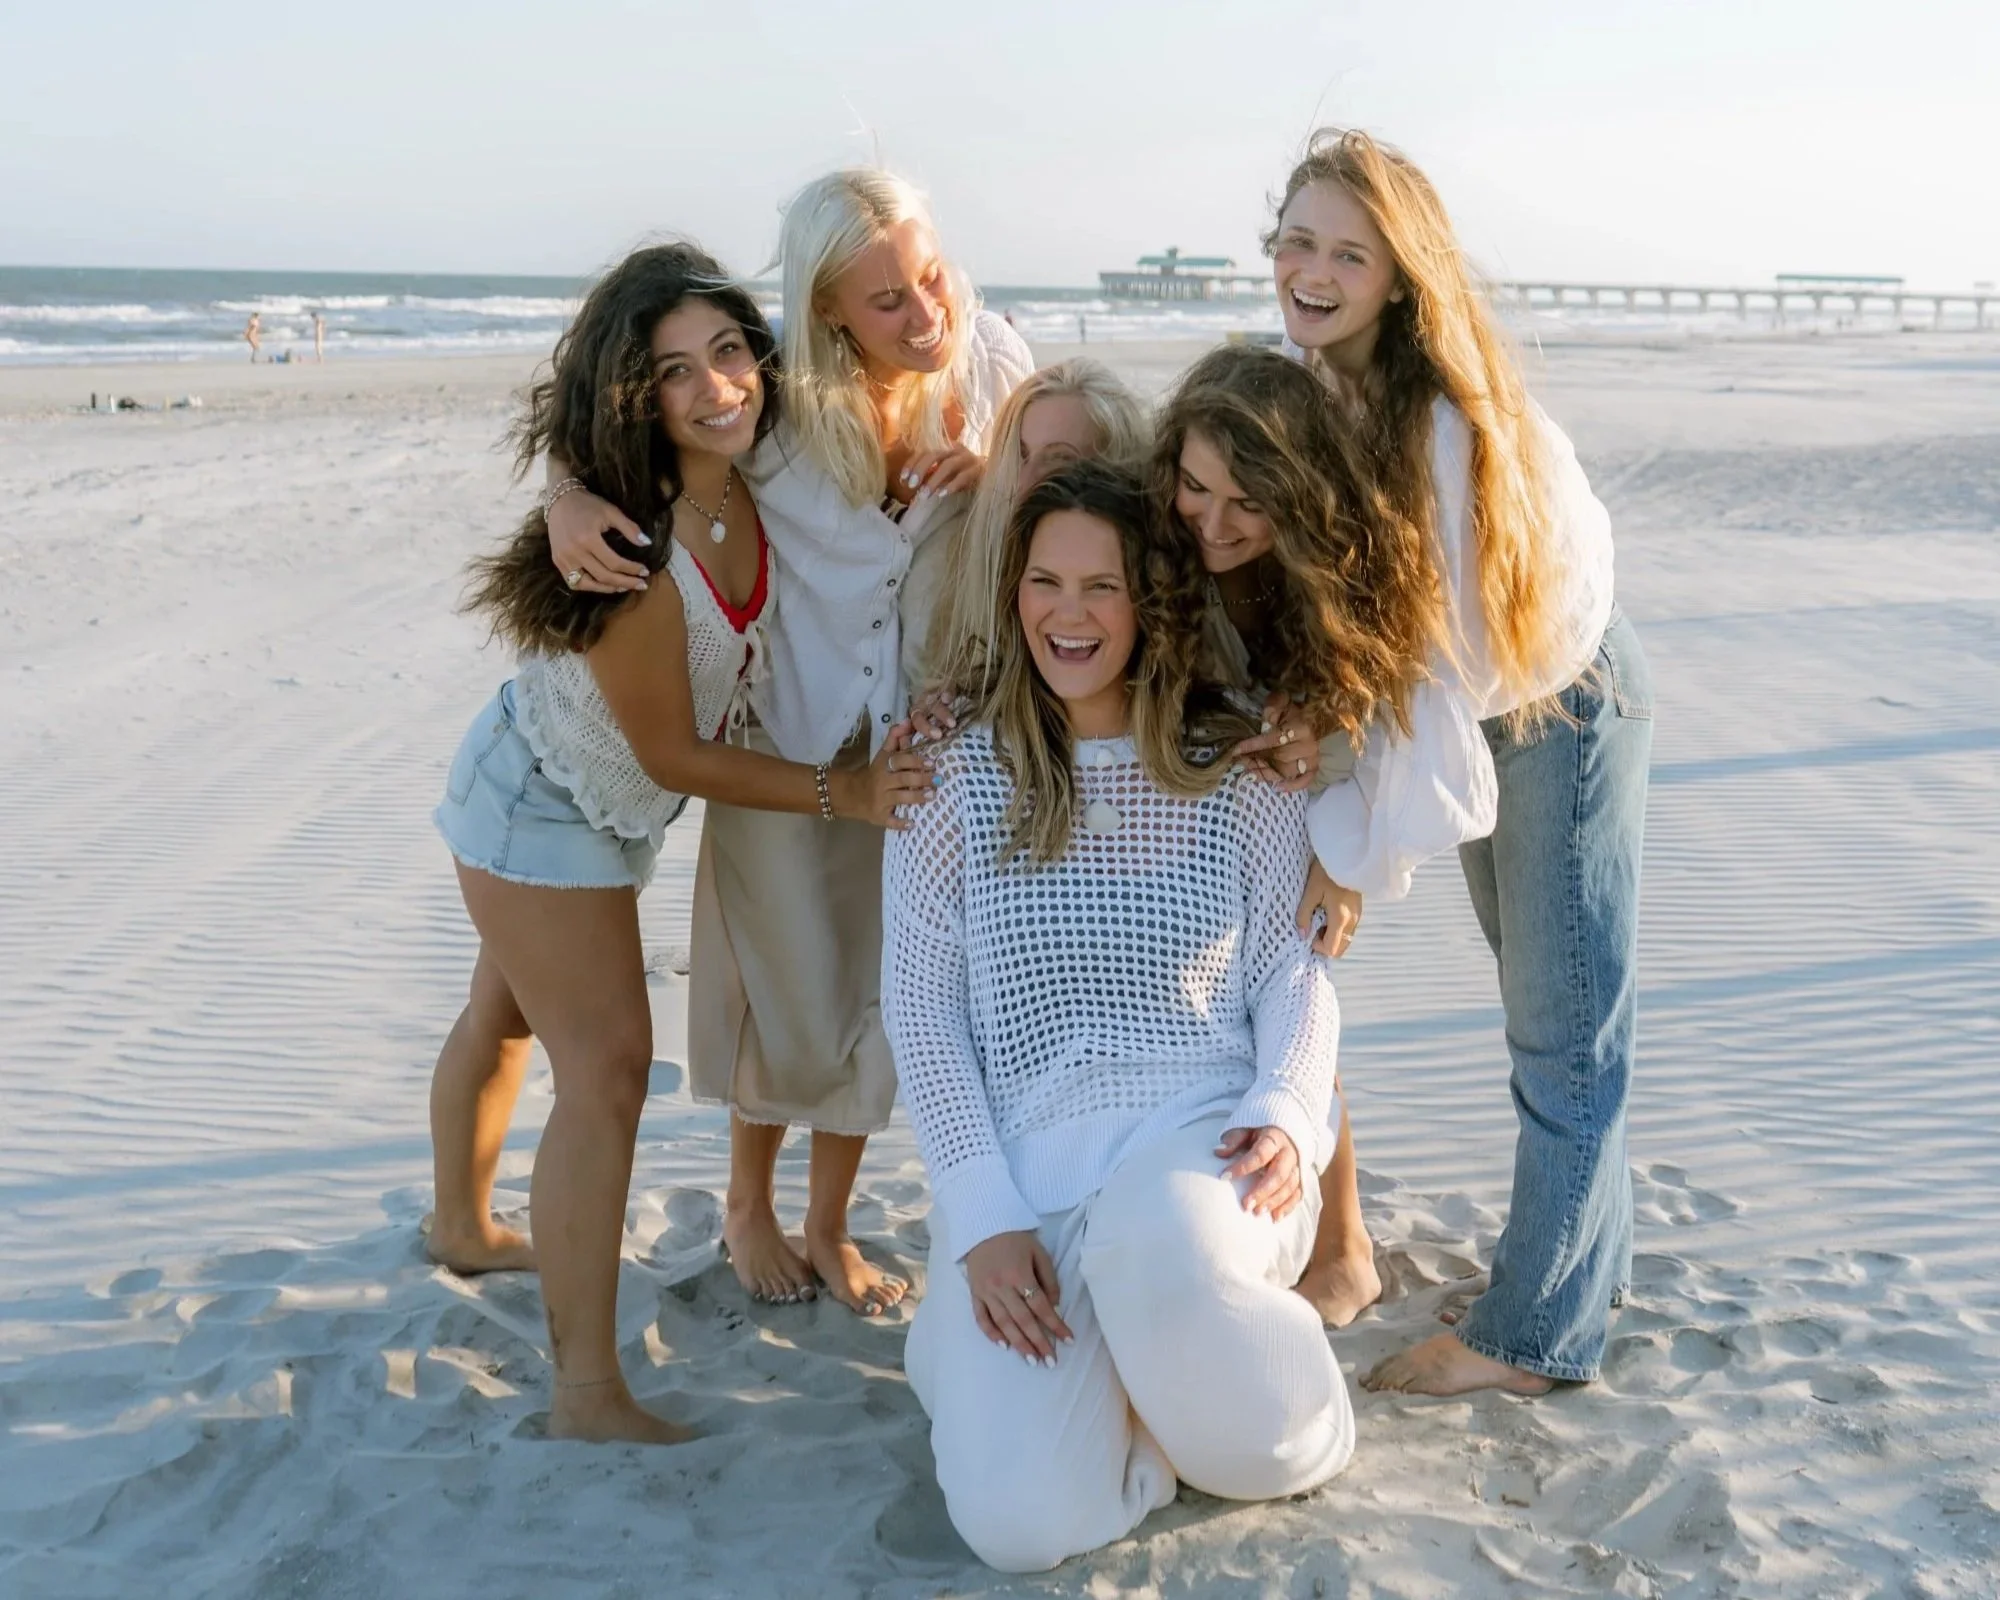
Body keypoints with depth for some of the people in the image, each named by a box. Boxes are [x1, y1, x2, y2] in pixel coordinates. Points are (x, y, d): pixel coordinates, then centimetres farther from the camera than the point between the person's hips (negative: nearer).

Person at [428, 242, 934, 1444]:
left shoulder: (749, 486, -17)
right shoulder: (636, 551, -36)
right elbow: (674, 755, -26)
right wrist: (846, 793, -25)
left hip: (604, 804, 8)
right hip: (547, 810, -8)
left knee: (508, 1015, 27)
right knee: (608, 1067, -10)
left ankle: (465, 1229, 52)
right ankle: (589, 1394, -2)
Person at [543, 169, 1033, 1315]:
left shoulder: (989, 364, -11)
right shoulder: (781, 389, -18)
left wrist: (997, 477, -21)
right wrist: (569, 502, -28)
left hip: (923, 734, 3)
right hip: (783, 733, -2)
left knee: (878, 996, 12)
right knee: (788, 1000, 10)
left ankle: (830, 1229, 35)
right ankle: (748, 1205, 40)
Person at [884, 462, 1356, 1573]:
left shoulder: (1241, 769, 5)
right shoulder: (955, 773, 3)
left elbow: (1295, 968, 8)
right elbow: (921, 1009, 3)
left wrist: (1288, 1112, -13)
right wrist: (982, 1218, -7)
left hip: (1201, 1124, 0)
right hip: (1023, 1153, 1)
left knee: (1157, 1249, -40)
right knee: (1020, 1525, -19)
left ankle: (1298, 1435, -6)